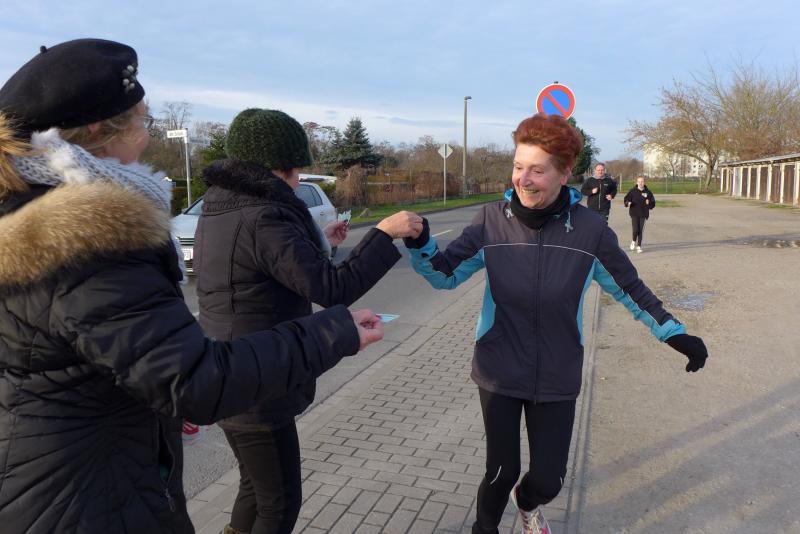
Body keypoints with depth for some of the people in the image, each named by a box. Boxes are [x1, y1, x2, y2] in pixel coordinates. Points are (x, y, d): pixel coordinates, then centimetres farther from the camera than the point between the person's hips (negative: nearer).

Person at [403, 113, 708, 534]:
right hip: (499, 373, 0)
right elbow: (444, 274, -5)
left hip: (557, 378, 1)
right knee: (501, 471, 5)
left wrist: (675, 334, 3)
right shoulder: (493, 220, -11)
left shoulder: (589, 229, -12)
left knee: (548, 482, 9)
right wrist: (418, 241, -24)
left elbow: (629, 288, 2)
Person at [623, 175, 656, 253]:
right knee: (636, 230, -10)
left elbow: (653, 203, 9)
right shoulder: (633, 191, -1)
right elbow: (626, 199, 2)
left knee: (641, 231, 2)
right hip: (634, 214, -2)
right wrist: (628, 203, -19)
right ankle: (633, 241, 21)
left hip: (643, 214, 2)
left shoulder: (648, 192, 4)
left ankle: (639, 246, 12)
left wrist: (649, 203, -13)